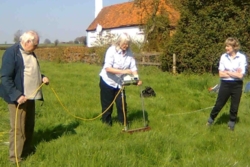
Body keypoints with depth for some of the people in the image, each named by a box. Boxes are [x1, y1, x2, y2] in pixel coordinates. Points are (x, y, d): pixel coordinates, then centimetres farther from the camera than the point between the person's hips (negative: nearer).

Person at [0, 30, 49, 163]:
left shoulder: (30, 53, 10)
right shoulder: (11, 52, -17)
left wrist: (42, 77, 3)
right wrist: (16, 95, -27)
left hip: (30, 96, 9)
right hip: (18, 97, -8)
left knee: (29, 125, 18)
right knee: (18, 128, -1)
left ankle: (26, 150, 35)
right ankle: (15, 157, 12)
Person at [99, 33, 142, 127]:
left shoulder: (129, 53, -9)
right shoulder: (111, 50, -22)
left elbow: (133, 68, -9)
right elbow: (107, 68, -29)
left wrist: (137, 79, -25)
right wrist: (122, 71, -37)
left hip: (119, 82, 4)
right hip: (107, 81, -4)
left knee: (122, 103, 3)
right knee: (107, 103, 7)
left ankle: (123, 121, 21)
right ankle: (106, 121, 25)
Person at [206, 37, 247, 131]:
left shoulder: (242, 57, -11)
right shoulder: (223, 57, -4)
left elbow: (240, 75, -15)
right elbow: (221, 74, -6)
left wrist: (227, 72, -9)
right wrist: (234, 74, -12)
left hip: (237, 85, -1)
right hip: (225, 84, 1)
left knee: (234, 106, 10)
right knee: (219, 104, 10)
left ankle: (231, 123, 28)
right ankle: (211, 119, 30)